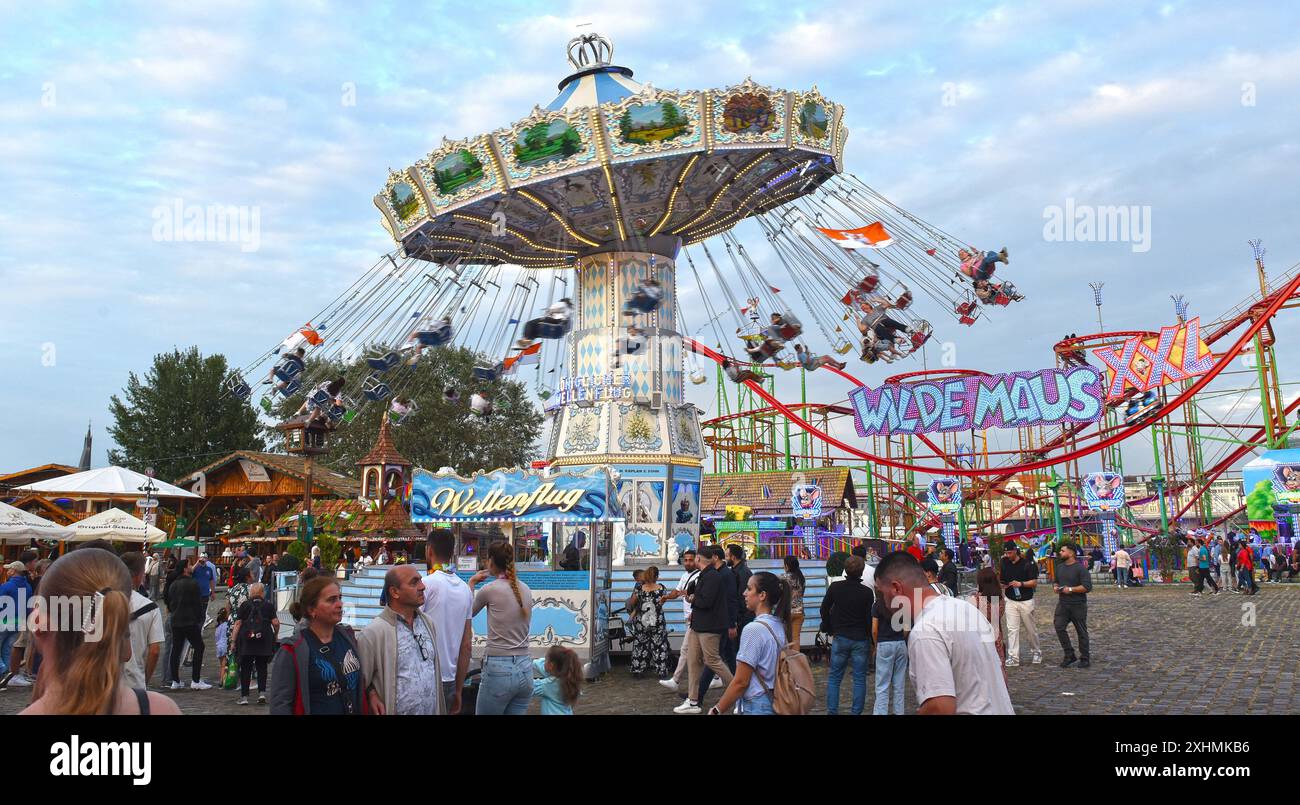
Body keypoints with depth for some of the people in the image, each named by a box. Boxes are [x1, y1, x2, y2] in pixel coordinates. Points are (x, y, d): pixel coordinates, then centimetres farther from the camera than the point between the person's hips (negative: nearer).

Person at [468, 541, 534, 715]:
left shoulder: (490, 589, -8)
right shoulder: (526, 589, 7)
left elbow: (468, 613, 8)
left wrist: (471, 583, 23)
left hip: (499, 669, -5)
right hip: (524, 668, 6)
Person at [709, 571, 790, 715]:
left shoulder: (754, 629, -19)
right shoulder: (778, 625, 5)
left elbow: (740, 682, -18)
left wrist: (717, 710, -8)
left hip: (757, 708, -8)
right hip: (775, 703, 8)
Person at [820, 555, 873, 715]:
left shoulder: (835, 588, -4)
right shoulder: (867, 592, -8)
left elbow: (824, 609, 4)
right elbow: (870, 618, -4)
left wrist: (830, 630, 15)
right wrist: (871, 641, 6)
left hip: (840, 638, 1)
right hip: (861, 640, -1)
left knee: (834, 677, 9)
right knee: (859, 678, 8)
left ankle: (832, 711, 8)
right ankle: (856, 711, 9)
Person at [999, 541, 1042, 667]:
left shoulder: (1027, 563, -8)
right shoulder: (1004, 563, 5)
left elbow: (1034, 582, -9)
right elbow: (1002, 582, 14)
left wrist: (1021, 584, -22)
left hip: (1026, 601, -3)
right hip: (1011, 601, 3)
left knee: (1030, 629, 9)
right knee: (1012, 629, -3)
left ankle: (1035, 652, 29)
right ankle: (1013, 657, -3)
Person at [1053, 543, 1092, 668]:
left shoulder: (1080, 568, -11)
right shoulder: (1059, 567, 11)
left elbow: (1087, 587, -18)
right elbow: (1056, 581, 25)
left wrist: (1070, 589, -20)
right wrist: (1055, 587, 4)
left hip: (1078, 605, -6)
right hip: (1063, 604, 6)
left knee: (1081, 631, 6)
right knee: (1059, 627, -8)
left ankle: (1084, 658, 20)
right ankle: (1069, 655, 3)